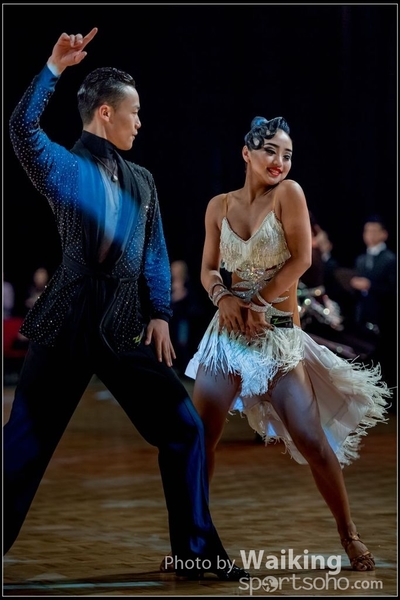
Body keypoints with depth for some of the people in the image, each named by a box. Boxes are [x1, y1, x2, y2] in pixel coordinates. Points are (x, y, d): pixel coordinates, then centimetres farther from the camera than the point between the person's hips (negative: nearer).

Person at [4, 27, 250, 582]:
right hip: (68, 325, -5)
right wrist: (56, 66, -23)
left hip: (126, 327, 5)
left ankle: (198, 553, 12)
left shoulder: (142, 181, 16)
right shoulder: (64, 167, 0)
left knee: (185, 430, 3)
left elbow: (155, 253, 16)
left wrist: (160, 313, 3)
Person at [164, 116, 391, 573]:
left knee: (312, 440, -9)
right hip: (228, 332, 4)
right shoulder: (219, 206, 6)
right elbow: (208, 268, 10)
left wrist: (258, 304, -13)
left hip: (278, 333, -3)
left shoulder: (288, 193, -5)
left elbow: (301, 259, -11)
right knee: (201, 436, -1)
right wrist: (223, 297, -11)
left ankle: (349, 536, 6)